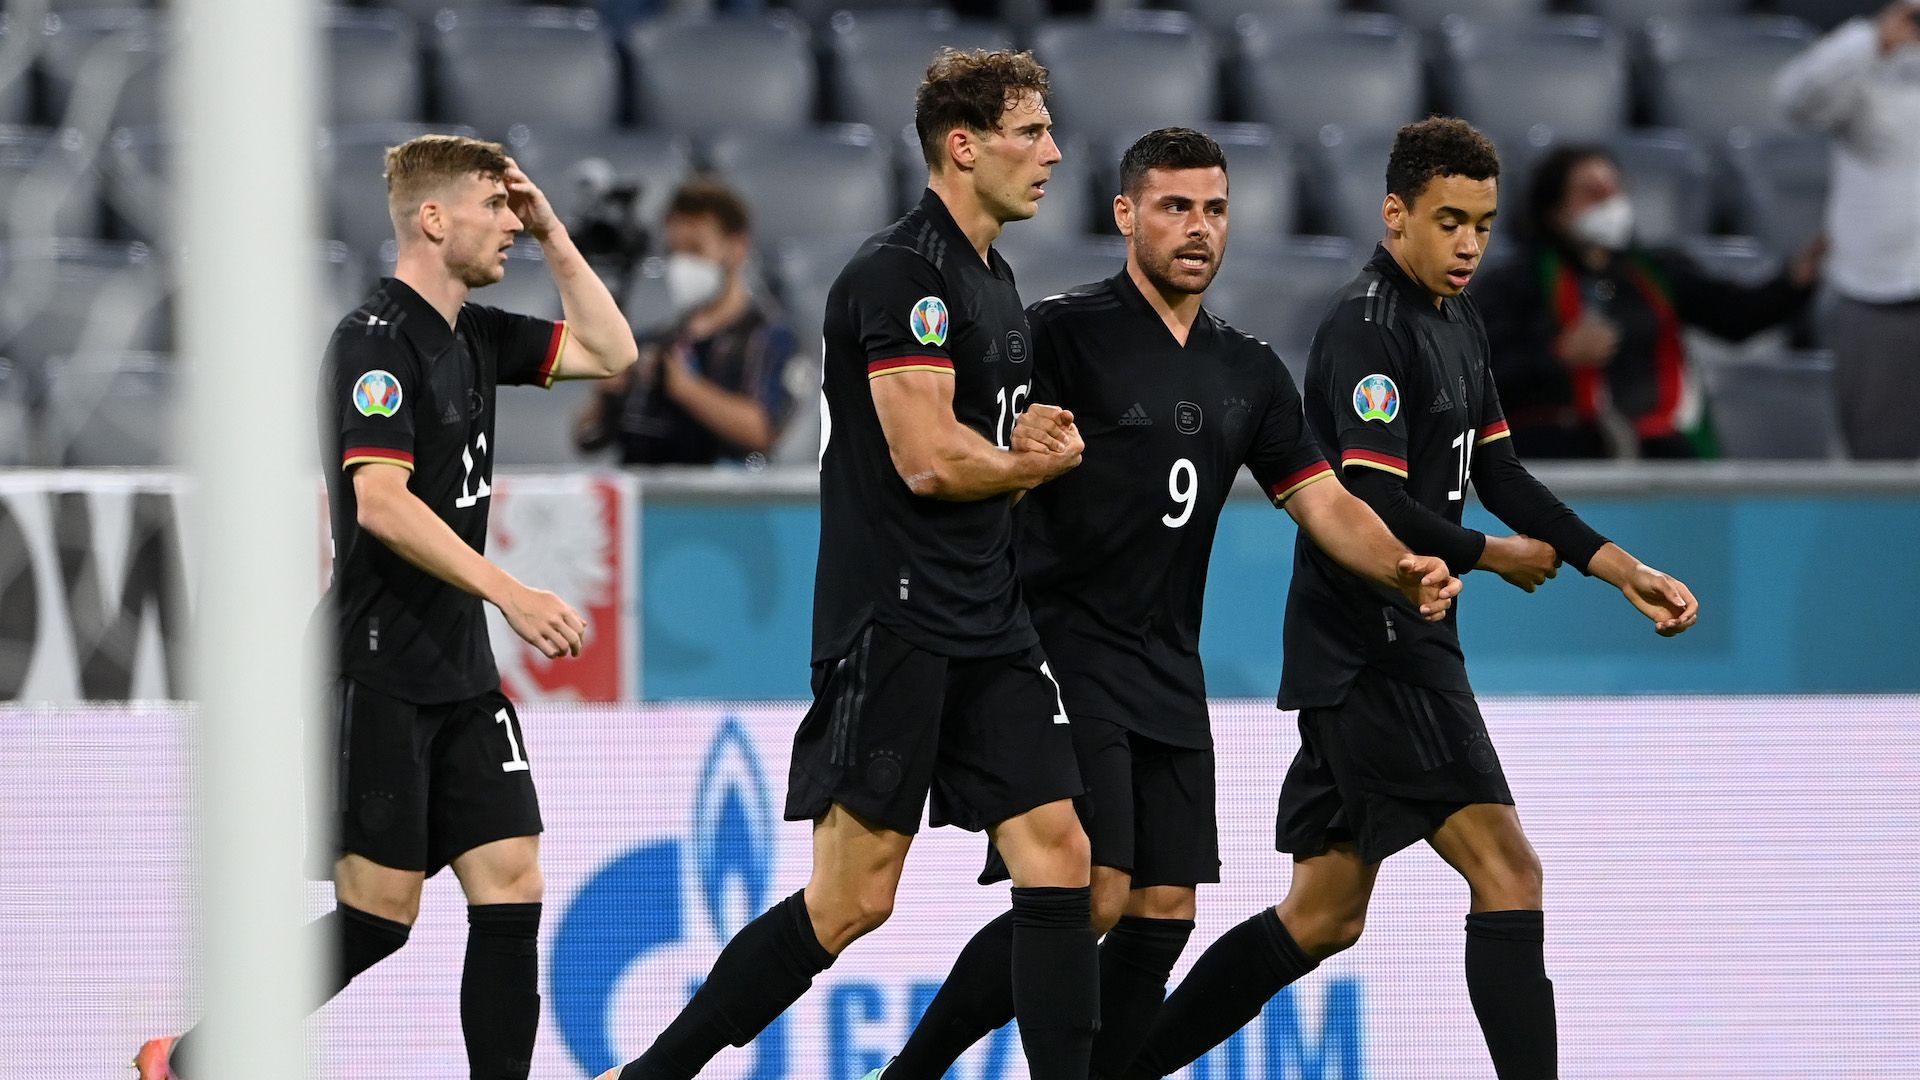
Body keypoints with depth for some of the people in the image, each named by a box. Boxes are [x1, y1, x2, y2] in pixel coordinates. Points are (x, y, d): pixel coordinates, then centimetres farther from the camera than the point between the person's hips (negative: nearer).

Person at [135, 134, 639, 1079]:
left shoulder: (471, 334, 12)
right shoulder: (376, 340, -14)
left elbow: (610, 354, 21)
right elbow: (380, 503, -23)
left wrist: (554, 237, 10)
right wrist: (509, 594, -28)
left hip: (461, 673, 8)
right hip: (378, 672, -8)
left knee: (511, 884, -1)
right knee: (379, 914, -6)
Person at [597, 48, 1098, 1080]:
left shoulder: (995, 283, 17)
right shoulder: (901, 272, -13)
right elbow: (929, 460, -20)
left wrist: (1026, 452, 4)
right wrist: (1047, 459, -1)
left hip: (988, 627, 9)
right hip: (892, 627, -9)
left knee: (1058, 855, -1)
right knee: (852, 899, -7)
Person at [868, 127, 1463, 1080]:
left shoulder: (1250, 374, 13)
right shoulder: (1063, 333, -6)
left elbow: (1323, 502, 9)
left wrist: (1403, 572, -9)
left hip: (1168, 674, 7)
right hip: (1065, 659, -7)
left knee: (1164, 911, 2)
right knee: (1089, 896, -17)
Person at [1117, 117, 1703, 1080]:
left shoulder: (1457, 323, 15)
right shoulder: (1370, 329, -16)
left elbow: (1495, 471, 18)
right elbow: (1375, 507, -22)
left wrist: (1622, 569, 9)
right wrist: (1495, 557, -8)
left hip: (1395, 648, 10)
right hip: (1375, 649, -10)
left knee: (1324, 914, 12)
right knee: (1506, 871, -13)